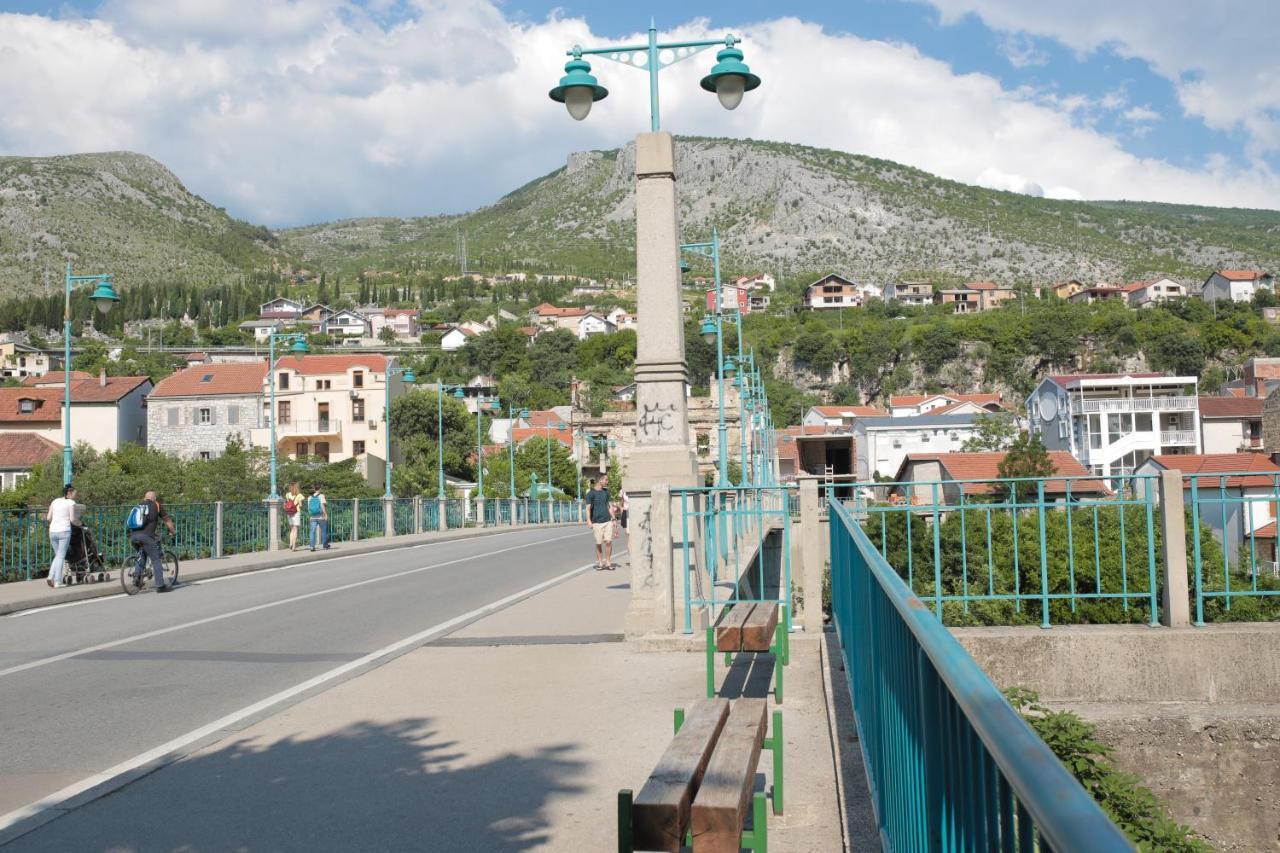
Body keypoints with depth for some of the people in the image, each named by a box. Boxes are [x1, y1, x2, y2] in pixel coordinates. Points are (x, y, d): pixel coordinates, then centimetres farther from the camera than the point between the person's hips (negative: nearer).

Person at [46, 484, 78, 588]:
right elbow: (72, 519, -7)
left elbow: (48, 518, 10)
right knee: (61, 556, 0)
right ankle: (57, 582, -2)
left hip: (52, 531, 5)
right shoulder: (71, 503, -3)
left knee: (58, 555, 18)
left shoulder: (55, 501, 13)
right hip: (64, 531, -5)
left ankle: (51, 577, 2)